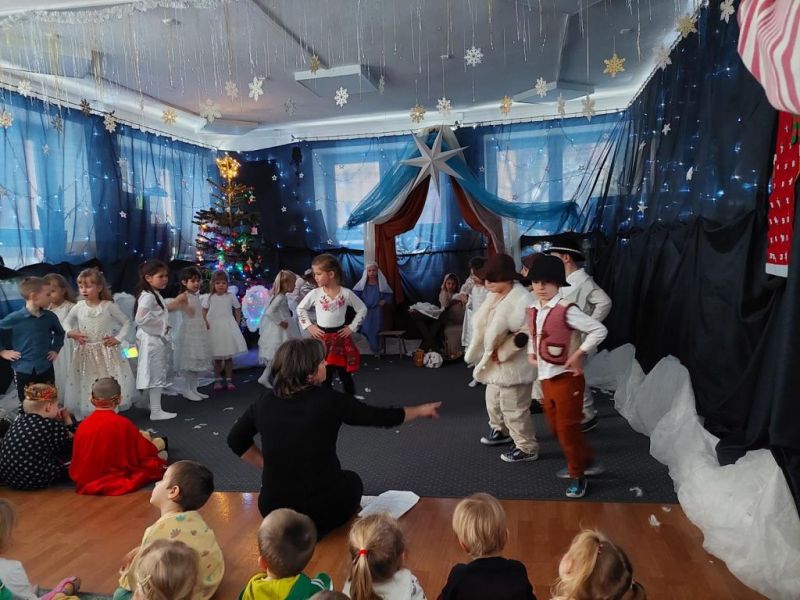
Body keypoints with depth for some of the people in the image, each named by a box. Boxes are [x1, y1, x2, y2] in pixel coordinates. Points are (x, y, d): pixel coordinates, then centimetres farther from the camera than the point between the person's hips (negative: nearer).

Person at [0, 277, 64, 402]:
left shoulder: (50, 317, -2)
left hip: (46, 369, 3)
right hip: (23, 371, -3)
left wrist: (56, 349, 8)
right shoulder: (15, 318, -14)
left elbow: (60, 333, 18)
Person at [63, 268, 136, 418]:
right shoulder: (78, 307, -2)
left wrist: (118, 339, -8)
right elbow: (66, 323, 15)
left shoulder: (108, 306, -8)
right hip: (85, 353, 2)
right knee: (87, 386, 8)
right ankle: (88, 416, 20)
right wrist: (71, 333, -5)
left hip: (105, 351, -2)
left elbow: (126, 323, 2)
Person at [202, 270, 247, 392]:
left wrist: (237, 323, 3)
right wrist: (206, 324, -5)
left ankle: (229, 380, 11)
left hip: (229, 329, 0)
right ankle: (218, 380, 17)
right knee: (217, 357, 8)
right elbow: (204, 312, 5)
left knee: (228, 357, 4)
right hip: (214, 330, 0)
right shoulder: (209, 298, -2)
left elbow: (238, 310, 8)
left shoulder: (231, 297, -2)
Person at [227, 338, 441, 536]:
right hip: (323, 509, -4)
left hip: (273, 509, 4)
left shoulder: (265, 401, -5)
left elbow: (236, 439, 10)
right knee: (352, 480, 26)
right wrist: (421, 410, 13)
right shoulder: (329, 401, -15)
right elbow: (382, 417, -3)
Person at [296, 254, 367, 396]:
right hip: (321, 337, 0)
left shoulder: (346, 293, -7)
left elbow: (362, 309, 4)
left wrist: (352, 327, -2)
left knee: (344, 372, 8)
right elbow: (300, 309, 9)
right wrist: (309, 326, 1)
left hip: (340, 336, 0)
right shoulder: (315, 294, -5)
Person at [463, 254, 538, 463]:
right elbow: (484, 323, 14)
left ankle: (527, 448, 18)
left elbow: (526, 333, -28)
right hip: (496, 362, 9)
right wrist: (491, 352, 6)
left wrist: (503, 353, -22)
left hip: (514, 364, -9)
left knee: (514, 408, 1)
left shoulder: (521, 299, -25)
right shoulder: (495, 295, 3)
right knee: (494, 401, 25)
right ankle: (500, 430, 49)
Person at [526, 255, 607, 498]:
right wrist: (531, 353, 9)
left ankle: (577, 475, 23)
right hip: (545, 378, 8)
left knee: (567, 428, 2)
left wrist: (578, 354, -20)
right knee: (556, 427, 19)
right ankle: (587, 462, 39)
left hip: (566, 378, -8)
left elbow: (599, 330, -21)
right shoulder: (533, 310, 6)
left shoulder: (566, 310, -18)